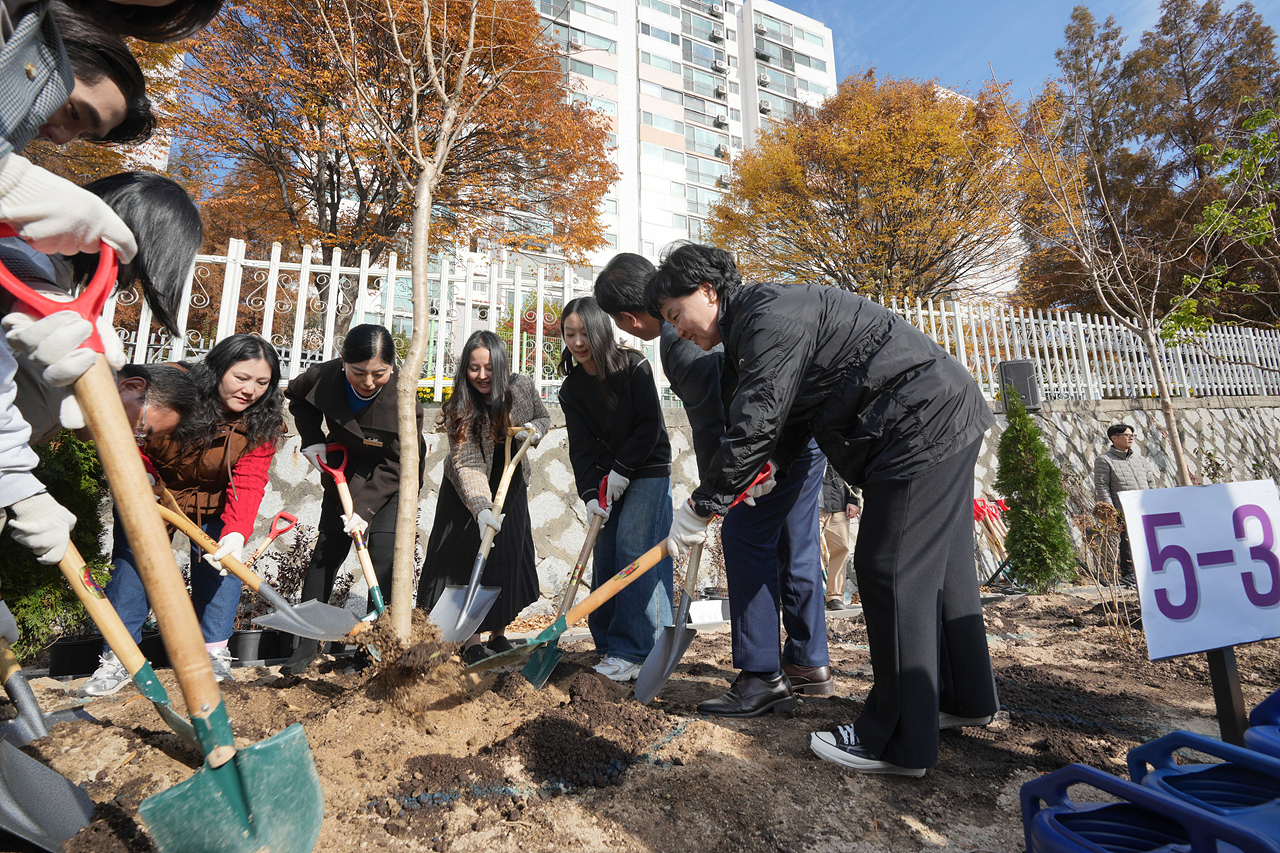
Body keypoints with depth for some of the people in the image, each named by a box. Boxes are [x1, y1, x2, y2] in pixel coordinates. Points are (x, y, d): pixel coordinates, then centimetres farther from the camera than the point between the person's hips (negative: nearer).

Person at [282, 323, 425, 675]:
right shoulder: (324, 377, -21)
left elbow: (394, 466, -23)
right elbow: (297, 399, 6)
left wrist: (364, 507, -29)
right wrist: (312, 439, -7)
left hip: (390, 482, -3)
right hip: (344, 474, 4)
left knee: (384, 551, -14)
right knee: (326, 551, 4)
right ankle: (308, 644, 15)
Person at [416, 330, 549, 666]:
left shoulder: (523, 388, -16)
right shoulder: (458, 409, -24)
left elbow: (544, 418, 4)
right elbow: (467, 463, -33)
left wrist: (532, 430, -20)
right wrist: (482, 509, -46)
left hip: (510, 485, 3)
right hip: (466, 492, -3)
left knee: (509, 560, 6)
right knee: (470, 560, -4)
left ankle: (499, 635, 22)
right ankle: (471, 641, 9)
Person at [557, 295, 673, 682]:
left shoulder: (633, 367, -11)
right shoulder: (571, 389, 1)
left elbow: (650, 426, -13)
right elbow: (581, 446, -4)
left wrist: (621, 470, -16)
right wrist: (589, 493, -15)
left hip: (648, 470, -5)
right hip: (607, 478, 5)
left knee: (634, 550, -14)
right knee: (605, 557, 2)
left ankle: (632, 653, -11)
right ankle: (608, 644, 14)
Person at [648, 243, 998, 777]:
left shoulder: (769, 316, -18)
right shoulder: (761, 320, 15)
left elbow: (756, 427, -23)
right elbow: (788, 421, 16)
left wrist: (698, 509, -16)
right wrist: (767, 467, 0)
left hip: (922, 428, -11)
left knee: (893, 573, -8)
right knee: (942, 566, 17)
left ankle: (899, 743, 3)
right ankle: (966, 699, 34)